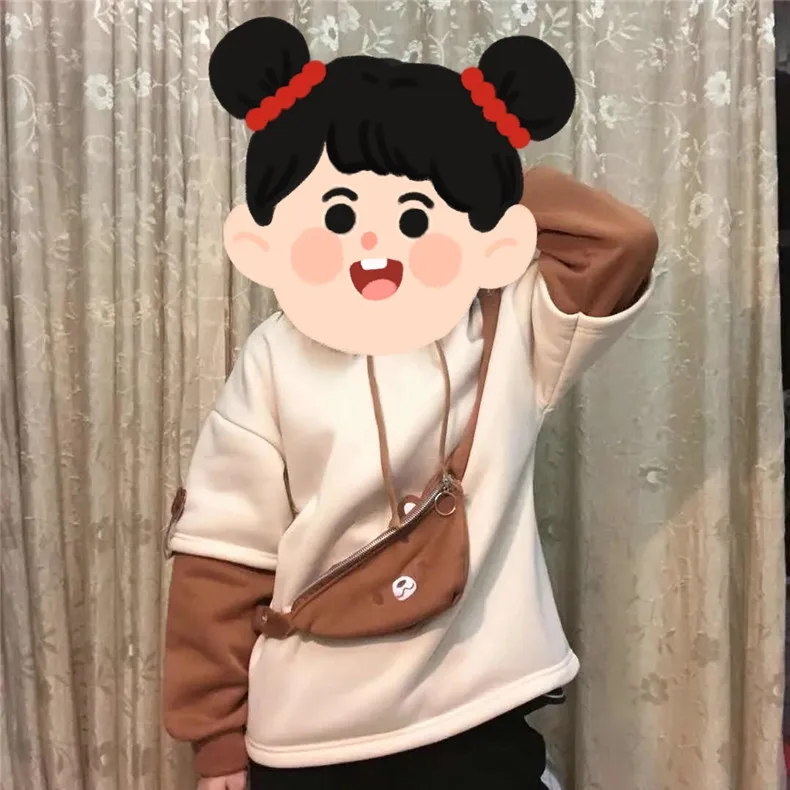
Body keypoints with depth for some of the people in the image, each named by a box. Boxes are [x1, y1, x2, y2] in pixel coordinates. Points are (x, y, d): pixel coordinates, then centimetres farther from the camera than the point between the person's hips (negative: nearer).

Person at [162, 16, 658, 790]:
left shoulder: (515, 333, -8)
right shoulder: (277, 367, -12)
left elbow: (623, 240, -17)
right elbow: (224, 559, -7)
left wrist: (499, 190, -12)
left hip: (484, 722, 1)